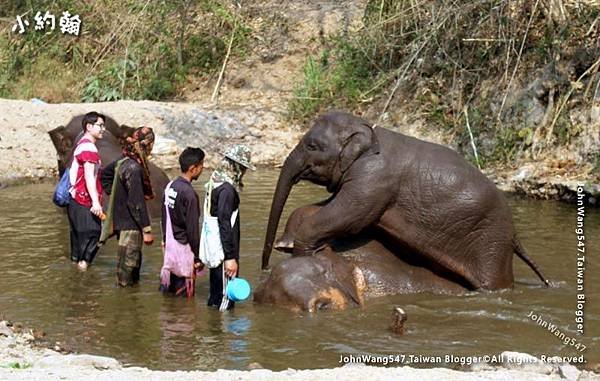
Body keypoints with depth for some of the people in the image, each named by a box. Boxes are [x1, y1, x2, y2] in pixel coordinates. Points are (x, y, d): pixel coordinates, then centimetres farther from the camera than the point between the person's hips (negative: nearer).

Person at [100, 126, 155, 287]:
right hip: (130, 225, -9)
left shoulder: (124, 160, 3)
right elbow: (137, 202, -24)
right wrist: (146, 230, -20)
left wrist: (116, 193, 18)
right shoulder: (134, 168, -24)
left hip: (121, 218, 9)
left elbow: (105, 174, 21)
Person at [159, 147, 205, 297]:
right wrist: (197, 257, -12)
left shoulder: (170, 186, 3)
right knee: (185, 296, 0)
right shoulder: (189, 193, -21)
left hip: (170, 244, 8)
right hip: (183, 248, -8)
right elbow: (192, 228, -18)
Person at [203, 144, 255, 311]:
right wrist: (230, 257, -23)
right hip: (224, 247, -10)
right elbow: (225, 224, -24)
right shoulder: (227, 189, -20)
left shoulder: (216, 180, 10)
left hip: (214, 245, 10)